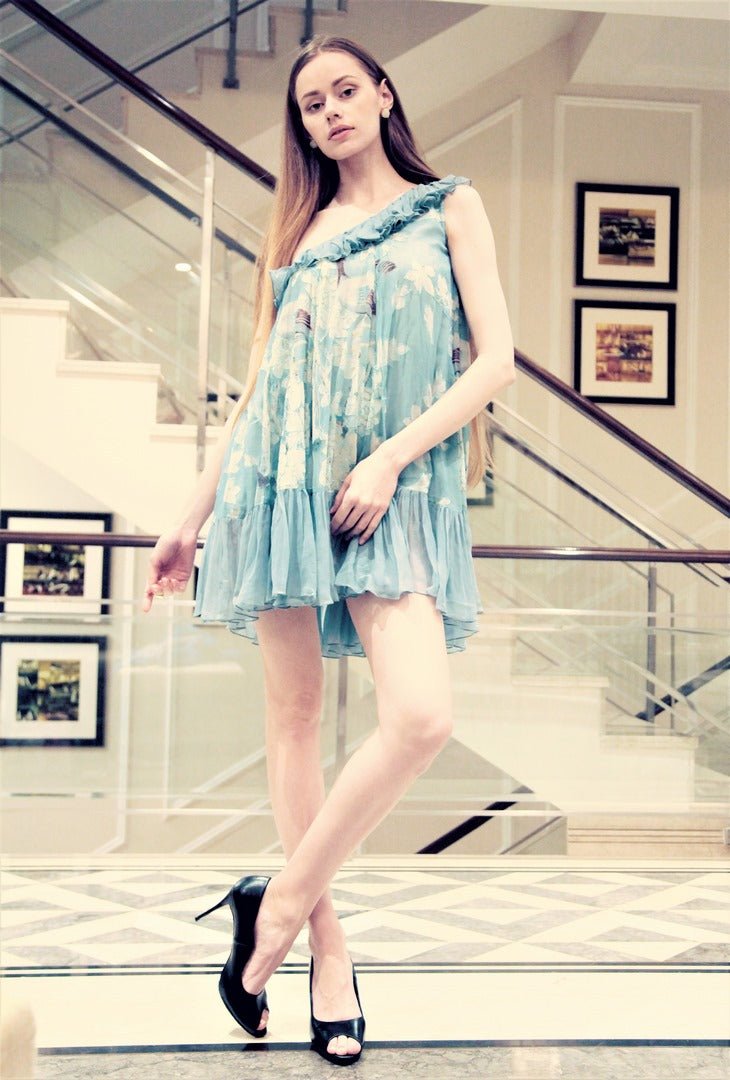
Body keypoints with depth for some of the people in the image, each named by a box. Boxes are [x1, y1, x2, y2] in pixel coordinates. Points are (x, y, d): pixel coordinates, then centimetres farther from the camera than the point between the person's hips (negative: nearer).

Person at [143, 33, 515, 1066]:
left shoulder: (450, 207, 11)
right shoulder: (300, 229, 18)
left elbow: (495, 359, 0)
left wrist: (390, 457, -12)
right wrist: (192, 518, 14)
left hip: (395, 494, -3)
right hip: (283, 479, 3)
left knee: (422, 718, -20)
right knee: (294, 712, 2)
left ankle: (282, 901, -1)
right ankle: (326, 940, 14)